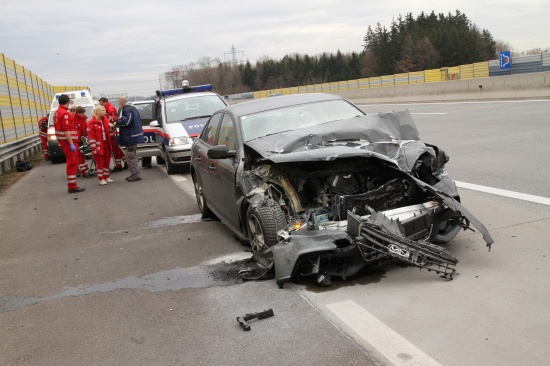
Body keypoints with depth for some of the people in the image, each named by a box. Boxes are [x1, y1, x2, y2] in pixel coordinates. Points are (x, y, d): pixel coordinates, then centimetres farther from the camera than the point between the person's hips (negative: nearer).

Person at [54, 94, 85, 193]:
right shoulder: (65, 113, -17)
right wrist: (72, 144, -24)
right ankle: (72, 186, -4)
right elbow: (66, 130, -23)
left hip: (63, 141, 10)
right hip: (68, 141, -10)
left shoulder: (57, 112, 14)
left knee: (70, 163, 17)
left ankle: (71, 185, 23)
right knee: (73, 163, -6)